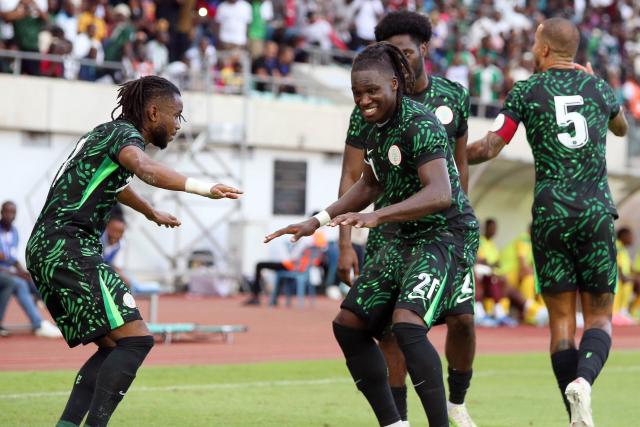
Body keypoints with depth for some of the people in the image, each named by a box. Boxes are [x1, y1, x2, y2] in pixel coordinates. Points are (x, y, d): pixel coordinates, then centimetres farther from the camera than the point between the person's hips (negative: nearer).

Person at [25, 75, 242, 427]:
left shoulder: (105, 133, 24)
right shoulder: (124, 133, -5)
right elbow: (144, 168, -30)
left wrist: (151, 213, 64)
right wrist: (203, 188, -42)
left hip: (44, 249, 10)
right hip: (68, 247, -10)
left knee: (112, 347, 12)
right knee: (135, 338, -16)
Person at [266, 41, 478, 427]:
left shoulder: (419, 124, -20)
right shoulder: (375, 125, 7)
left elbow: (440, 193, -33)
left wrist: (377, 217, -42)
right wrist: (319, 221, 21)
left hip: (445, 235, -10)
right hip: (407, 239, 10)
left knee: (407, 323, -29)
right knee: (349, 326, 8)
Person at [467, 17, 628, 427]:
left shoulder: (526, 91, 2)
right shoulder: (598, 87, 11)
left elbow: (489, 148, -2)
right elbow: (622, 128, 33)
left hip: (551, 212, -1)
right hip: (597, 210, 1)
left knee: (562, 319, 5)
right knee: (600, 317, 6)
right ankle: (584, 379, -24)